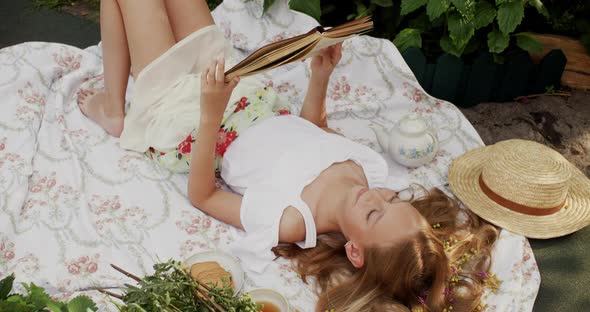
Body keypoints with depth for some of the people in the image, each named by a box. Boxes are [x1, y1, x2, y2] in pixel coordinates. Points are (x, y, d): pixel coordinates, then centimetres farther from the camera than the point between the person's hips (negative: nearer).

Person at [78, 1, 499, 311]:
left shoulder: (284, 220, -36)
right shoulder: (372, 166, -20)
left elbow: (201, 195, -24)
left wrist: (210, 115, -36)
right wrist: (321, 77, -8)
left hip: (182, 123, -5)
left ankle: (113, 110, 24)